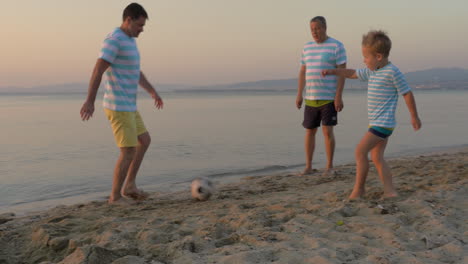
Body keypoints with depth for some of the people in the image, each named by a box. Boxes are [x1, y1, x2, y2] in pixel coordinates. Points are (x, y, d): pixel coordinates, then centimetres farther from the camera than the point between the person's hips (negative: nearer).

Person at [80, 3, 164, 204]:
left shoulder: (128, 41, 17)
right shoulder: (114, 39, -17)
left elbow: (136, 72, 27)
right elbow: (98, 70, -24)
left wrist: (153, 92, 21)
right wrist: (90, 101, -29)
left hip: (127, 106, 11)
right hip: (119, 107, -11)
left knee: (144, 141, 19)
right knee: (129, 151, -4)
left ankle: (129, 186, 23)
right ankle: (115, 196, 11)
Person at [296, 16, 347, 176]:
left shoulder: (337, 46, -6)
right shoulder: (307, 48, 11)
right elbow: (302, 72, 13)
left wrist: (339, 96, -17)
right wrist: (299, 95, 6)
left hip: (330, 98, -5)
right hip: (311, 98, 5)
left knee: (327, 131, -8)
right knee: (309, 131, 5)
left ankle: (330, 167, 6)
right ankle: (308, 167, 14)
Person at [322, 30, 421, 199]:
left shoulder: (392, 72, -13)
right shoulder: (371, 71, 12)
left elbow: (407, 93, -9)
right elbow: (353, 74, 27)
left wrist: (414, 117, -3)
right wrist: (332, 72, 22)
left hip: (383, 123, -9)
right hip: (376, 123, 9)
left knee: (360, 150, -11)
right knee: (377, 157, 8)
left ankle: (359, 188, -4)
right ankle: (390, 191, 7)